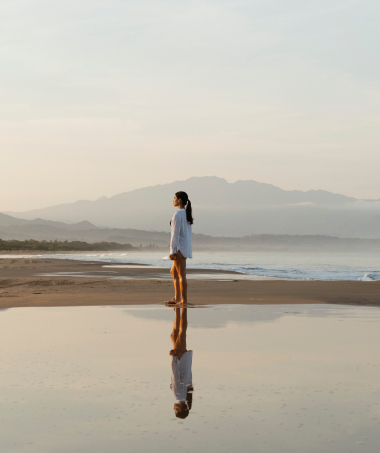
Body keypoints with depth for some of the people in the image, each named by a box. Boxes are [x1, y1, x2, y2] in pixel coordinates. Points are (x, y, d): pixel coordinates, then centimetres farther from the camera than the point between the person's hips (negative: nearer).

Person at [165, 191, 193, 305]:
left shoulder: (178, 215, -15)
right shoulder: (187, 213, 13)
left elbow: (175, 234, -18)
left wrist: (172, 251, -17)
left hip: (179, 247, -10)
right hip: (186, 247, 10)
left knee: (181, 274, -5)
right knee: (173, 272, 17)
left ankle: (184, 300, -3)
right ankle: (177, 298, 18)